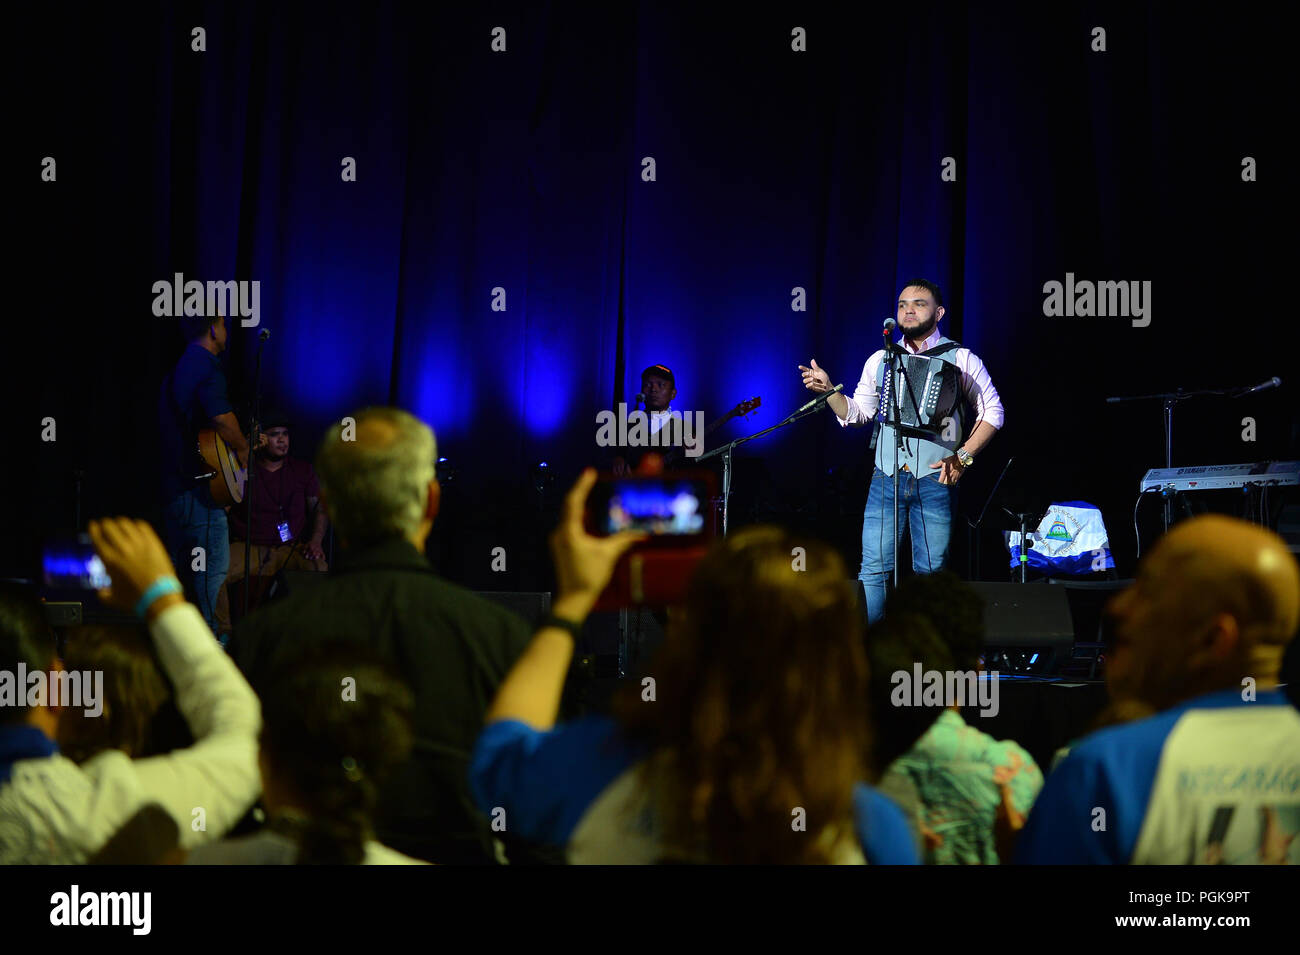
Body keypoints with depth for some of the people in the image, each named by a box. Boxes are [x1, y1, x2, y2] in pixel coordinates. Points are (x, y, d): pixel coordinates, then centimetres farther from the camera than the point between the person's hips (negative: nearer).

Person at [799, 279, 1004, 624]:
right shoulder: (880, 360, 13)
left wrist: (962, 457, -8)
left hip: (935, 481, -2)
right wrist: (828, 389, -1)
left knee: (931, 572, 1)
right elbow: (855, 413, 17)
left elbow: (992, 411, 2)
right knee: (873, 567, -2)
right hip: (887, 478, 2)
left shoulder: (961, 359, 3)